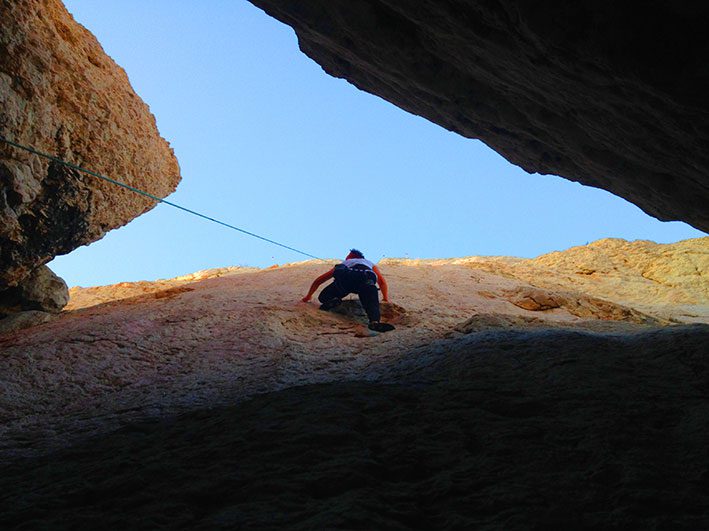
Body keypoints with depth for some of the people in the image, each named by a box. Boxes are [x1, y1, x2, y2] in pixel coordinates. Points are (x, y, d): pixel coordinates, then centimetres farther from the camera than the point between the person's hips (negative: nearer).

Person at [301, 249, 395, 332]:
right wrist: (386, 300, 44)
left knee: (323, 298, 15)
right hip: (365, 278, -1)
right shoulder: (370, 264, 47)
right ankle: (375, 322, -48)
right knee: (372, 303, -15)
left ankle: (333, 300, -20)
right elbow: (382, 282, 34)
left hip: (343, 277, 1)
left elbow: (318, 281, 50)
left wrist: (308, 296, 61)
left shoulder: (344, 263, 46)